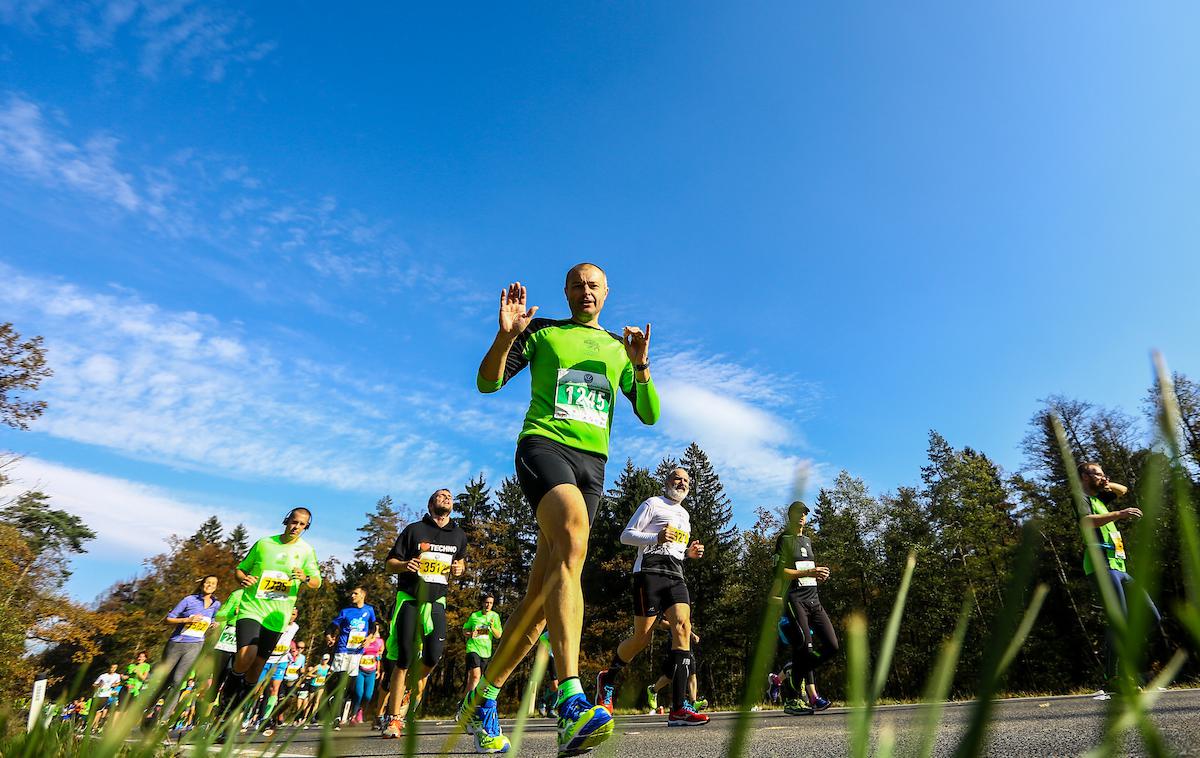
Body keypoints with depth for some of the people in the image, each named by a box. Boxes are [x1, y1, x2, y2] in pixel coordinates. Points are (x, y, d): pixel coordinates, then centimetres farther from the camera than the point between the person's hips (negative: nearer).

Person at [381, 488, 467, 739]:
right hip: (409, 597, -2)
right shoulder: (414, 529, 2)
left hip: (436, 599, 2)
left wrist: (459, 567, 3)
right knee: (403, 660, -4)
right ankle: (394, 718, 7)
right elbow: (390, 563, 5)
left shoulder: (459, 535, 12)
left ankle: (415, 688, 20)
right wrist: (405, 565, -17)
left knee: (433, 655, -12)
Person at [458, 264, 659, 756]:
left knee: (543, 586, 0)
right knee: (573, 540, -33)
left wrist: (641, 366, -2)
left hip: (592, 462, 4)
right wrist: (505, 336, -10)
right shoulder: (542, 331, 14)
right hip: (543, 443, -3)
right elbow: (488, 383, 7)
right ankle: (571, 704, -36)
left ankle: (482, 702, 17)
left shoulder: (618, 348, 22)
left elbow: (649, 415, 15)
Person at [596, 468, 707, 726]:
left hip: (675, 575, 6)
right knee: (642, 637, -7)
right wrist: (656, 537, -15)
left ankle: (679, 707, -19)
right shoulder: (653, 504, 7)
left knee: (683, 625, -16)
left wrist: (690, 552, 12)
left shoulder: (684, 514, 28)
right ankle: (608, 678, 20)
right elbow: (626, 535, 1)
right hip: (650, 570, -6)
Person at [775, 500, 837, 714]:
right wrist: (809, 573, -18)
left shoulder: (808, 541, 22)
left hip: (813, 598, 8)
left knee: (832, 646, 1)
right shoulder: (784, 539, -1)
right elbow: (780, 571, -11)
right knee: (805, 646, -16)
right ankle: (813, 696, -5)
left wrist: (819, 574, 7)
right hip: (794, 599, -7)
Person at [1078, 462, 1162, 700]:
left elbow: (1123, 490, 42)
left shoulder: (1098, 498, 26)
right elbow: (1087, 522, -22)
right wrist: (1118, 514, -35)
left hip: (1118, 567, 10)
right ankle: (1110, 682, -21)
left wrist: (1106, 485, 21)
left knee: (1153, 618, 7)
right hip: (1102, 565, -10)